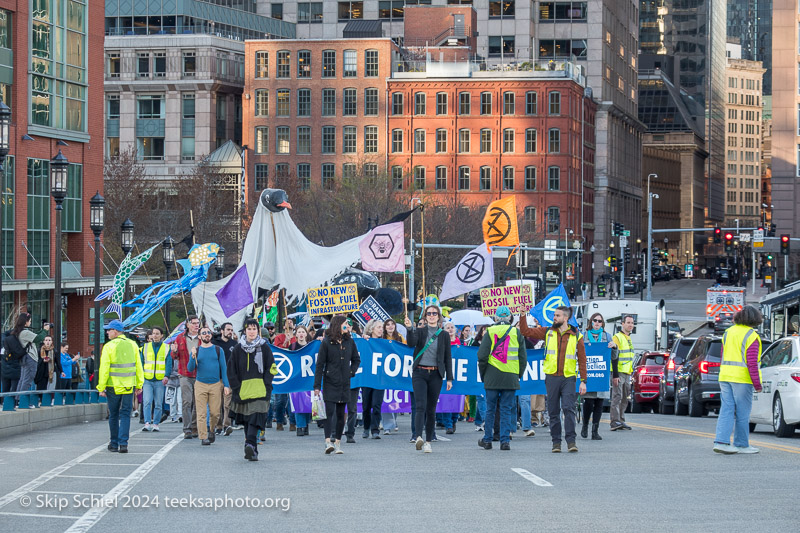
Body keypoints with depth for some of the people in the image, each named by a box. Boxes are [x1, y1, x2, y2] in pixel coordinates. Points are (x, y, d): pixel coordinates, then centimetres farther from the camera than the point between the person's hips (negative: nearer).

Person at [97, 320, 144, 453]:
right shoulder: (132, 345, 5)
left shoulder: (109, 346, -8)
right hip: (129, 386, 3)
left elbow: (104, 368, -9)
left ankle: (114, 443, 16)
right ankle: (123, 443, -4)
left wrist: (101, 387, -4)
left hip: (113, 386, -3)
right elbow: (138, 366, 7)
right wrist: (139, 384, 13)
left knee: (113, 415, 10)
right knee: (125, 415, 5)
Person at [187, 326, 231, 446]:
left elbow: (223, 368, 8)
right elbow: (190, 369, 3)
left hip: (216, 384, 0)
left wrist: (226, 385, 1)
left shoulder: (218, 350, 8)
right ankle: (203, 437, -4)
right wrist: (193, 357, -15)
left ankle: (211, 430, 26)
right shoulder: (196, 351, 8)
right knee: (201, 413, -6)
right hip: (200, 385, 0)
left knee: (215, 412, -1)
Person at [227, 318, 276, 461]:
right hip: (243, 390, 3)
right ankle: (252, 449, 10)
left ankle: (250, 444, -24)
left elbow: (271, 369, 4)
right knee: (246, 420, 6)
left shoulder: (264, 347, 4)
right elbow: (232, 371, 9)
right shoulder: (238, 349, 8)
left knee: (255, 419, -16)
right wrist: (237, 389, -1)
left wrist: (266, 387, -7)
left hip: (259, 392, -3)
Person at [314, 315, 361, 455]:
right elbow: (320, 364, -4)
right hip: (330, 383, -4)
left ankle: (338, 443, 12)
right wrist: (317, 385, -7)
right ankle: (328, 442, -17)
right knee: (330, 412, -12)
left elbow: (356, 360, 21)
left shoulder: (349, 342, 7)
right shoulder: (326, 342, -4)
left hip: (344, 384, 4)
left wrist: (351, 372, 4)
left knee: (341, 414, 6)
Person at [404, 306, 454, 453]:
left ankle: (428, 441, 11)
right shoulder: (420, 331, 6)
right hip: (420, 373, -2)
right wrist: (409, 329, -31)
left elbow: (448, 358, 9)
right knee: (420, 406, -16)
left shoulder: (444, 335, 9)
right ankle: (418, 437, -28)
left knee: (431, 409, 5)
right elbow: (411, 343, -14)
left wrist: (449, 378, 5)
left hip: (435, 374, 2)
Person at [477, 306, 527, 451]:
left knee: (490, 409, 9)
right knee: (507, 410, 4)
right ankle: (505, 441, -1)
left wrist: (483, 375, 9)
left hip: (492, 377, 0)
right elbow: (523, 358, 5)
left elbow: (482, 356, -3)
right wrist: (519, 375, 15)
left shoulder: (489, 332, 0)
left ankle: (487, 439, 14)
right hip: (511, 378, 0)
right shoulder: (517, 333, 3)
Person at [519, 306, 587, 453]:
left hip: (568, 377, -2)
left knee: (568, 408, -13)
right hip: (552, 377, 2)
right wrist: (522, 315, -3)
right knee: (553, 411, 5)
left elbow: (582, 359, 6)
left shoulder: (576, 336, 5)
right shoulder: (547, 332, 9)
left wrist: (583, 381, 1)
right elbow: (526, 331, 8)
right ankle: (556, 442, 11)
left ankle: (571, 441, -10)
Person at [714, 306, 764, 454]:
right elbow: (752, 362, -15)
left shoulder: (728, 332, 11)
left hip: (725, 375, 7)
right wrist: (757, 384, -11)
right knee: (742, 412, 3)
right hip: (742, 378, -6)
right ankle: (741, 444, 9)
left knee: (727, 410, 4)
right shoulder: (751, 336, -10)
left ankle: (721, 441, -6)